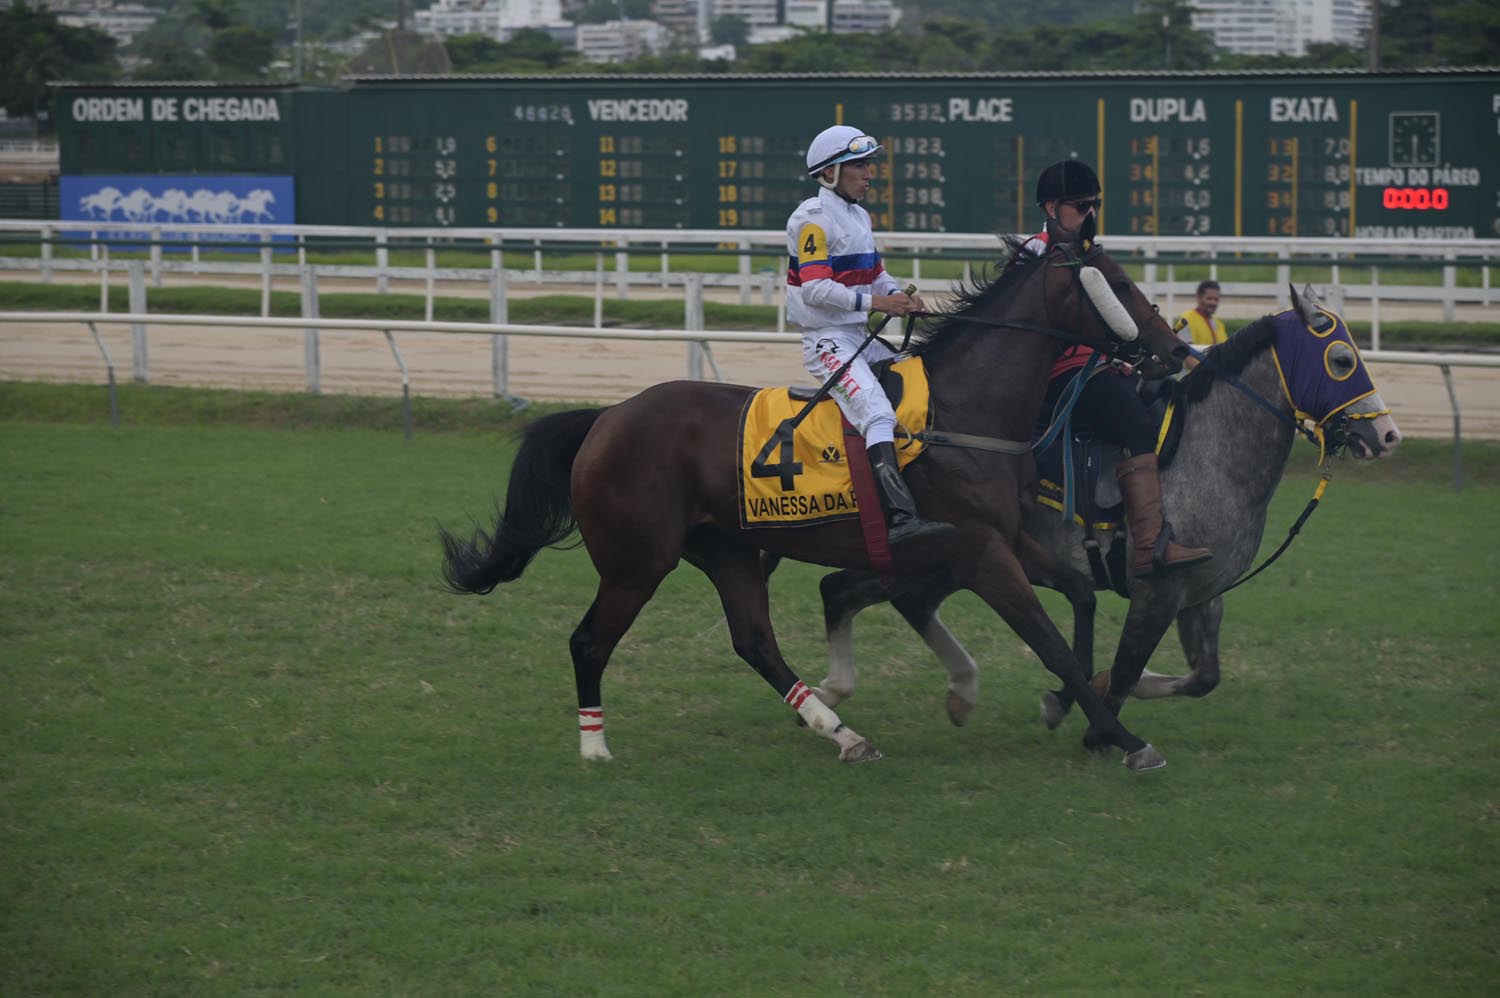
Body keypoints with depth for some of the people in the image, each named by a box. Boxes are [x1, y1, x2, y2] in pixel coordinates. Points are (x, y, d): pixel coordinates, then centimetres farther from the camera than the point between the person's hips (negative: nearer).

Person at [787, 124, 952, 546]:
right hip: (827, 340, -10)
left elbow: (876, 274, 21)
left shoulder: (859, 216, 19)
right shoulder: (813, 218, -11)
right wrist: (874, 301, -25)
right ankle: (900, 515, -41)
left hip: (861, 337, 10)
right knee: (876, 412, -27)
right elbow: (815, 288, -20)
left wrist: (900, 296, -1)